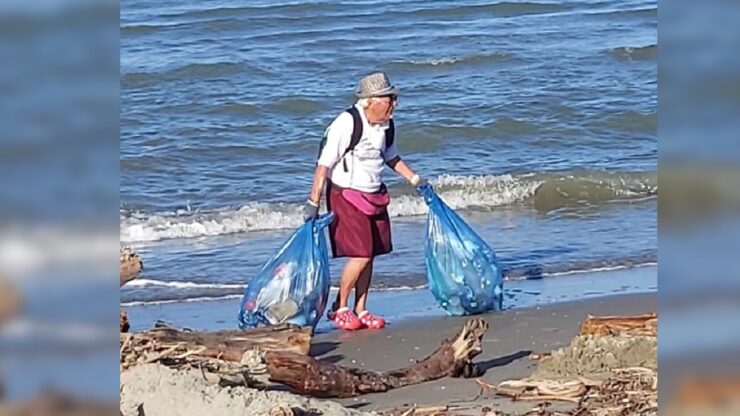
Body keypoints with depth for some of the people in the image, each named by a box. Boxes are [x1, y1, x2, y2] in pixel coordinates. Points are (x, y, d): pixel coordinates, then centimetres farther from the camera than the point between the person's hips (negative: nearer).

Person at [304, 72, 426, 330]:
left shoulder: (386, 126, 2)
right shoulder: (347, 124, -21)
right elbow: (324, 164, -18)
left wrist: (415, 180, 17)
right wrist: (313, 203, -19)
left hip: (374, 197, 7)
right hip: (346, 195, -7)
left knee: (369, 255, 6)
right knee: (360, 255, -13)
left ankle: (360, 310, 16)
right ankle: (339, 309, 3)